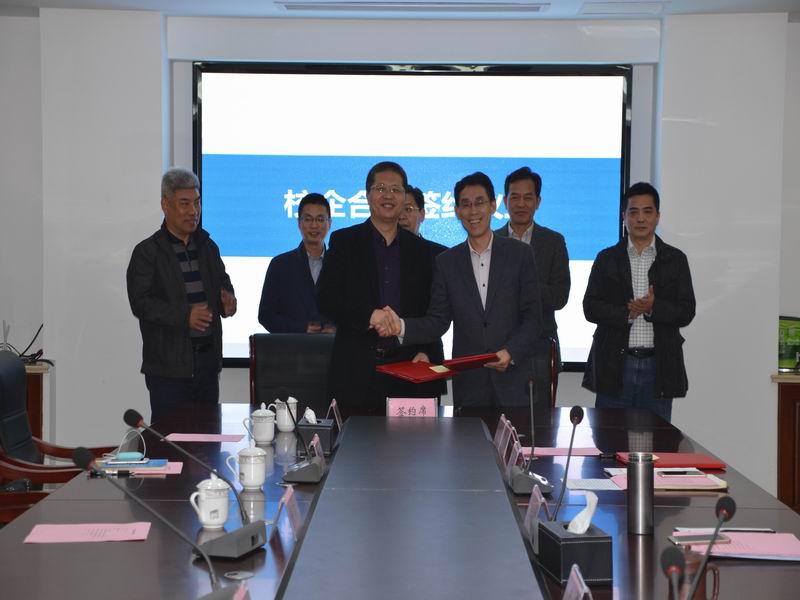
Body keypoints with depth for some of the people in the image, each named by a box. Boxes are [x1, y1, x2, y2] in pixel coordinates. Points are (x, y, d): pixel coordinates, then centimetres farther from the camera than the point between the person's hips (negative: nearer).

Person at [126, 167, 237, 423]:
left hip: (207, 358, 6)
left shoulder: (208, 247, 15)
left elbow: (223, 284, 24)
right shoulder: (147, 252, -4)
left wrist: (228, 301, -1)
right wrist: (184, 316, -23)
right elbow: (140, 302, -12)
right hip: (169, 365, -5)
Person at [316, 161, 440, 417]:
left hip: (407, 368, 2)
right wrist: (369, 316, -15)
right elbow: (326, 300, -2)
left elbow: (428, 310, 15)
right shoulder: (343, 241, 6)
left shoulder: (419, 248, 14)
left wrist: (423, 352, 1)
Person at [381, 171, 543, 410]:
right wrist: (402, 327, -12)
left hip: (512, 381, -1)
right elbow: (438, 320, 5)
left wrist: (510, 353, -15)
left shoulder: (520, 254, 2)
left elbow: (533, 316, 0)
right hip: (467, 382, 1)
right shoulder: (446, 262, 8)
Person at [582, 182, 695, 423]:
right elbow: (590, 308, 0)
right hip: (615, 364, 0)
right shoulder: (607, 259, 7)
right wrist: (626, 313, -16)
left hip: (659, 366, 0)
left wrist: (654, 308, -17)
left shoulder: (675, 259, 7)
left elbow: (686, 312, 1)